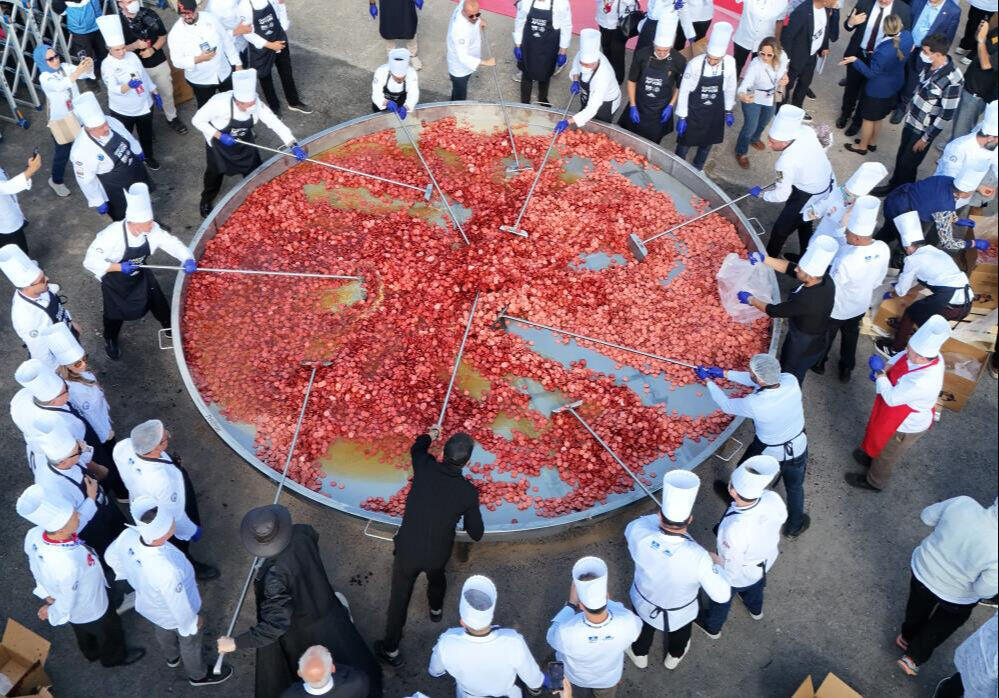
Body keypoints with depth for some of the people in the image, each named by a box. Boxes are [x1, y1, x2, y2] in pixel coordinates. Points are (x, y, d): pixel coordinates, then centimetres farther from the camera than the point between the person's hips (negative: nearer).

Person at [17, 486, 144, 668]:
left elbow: (35, 568, -7)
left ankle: (92, 652, 66)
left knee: (83, 631, 37)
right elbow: (66, 600, -28)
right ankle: (115, 657, 58)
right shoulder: (69, 565, -49)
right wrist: (52, 613, -6)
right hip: (90, 610, -6)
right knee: (109, 632, 28)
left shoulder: (33, 535, -29)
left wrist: (46, 593, 10)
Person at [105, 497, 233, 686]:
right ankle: (198, 675, 58)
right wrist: (193, 621, -7)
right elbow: (179, 605, -28)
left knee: (162, 630, 37)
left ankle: (172, 656, 69)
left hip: (147, 604, 5)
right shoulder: (167, 571, -49)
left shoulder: (128, 536, -34)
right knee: (190, 642, 28)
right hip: (174, 614, -5)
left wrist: (128, 573, 13)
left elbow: (111, 557, -8)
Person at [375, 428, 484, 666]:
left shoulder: (425, 468, -18)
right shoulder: (468, 492, -17)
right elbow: (476, 534, -6)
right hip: (438, 554, 1)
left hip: (407, 550, -1)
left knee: (399, 598, 19)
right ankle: (436, 609, 64)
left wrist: (430, 435, 30)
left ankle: (391, 650, 34)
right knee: (436, 577, 36)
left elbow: (417, 449, 9)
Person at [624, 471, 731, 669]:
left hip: (645, 599, 1)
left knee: (643, 625, 35)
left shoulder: (639, 533, -38)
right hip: (680, 609, -1)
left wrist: (662, 516, -19)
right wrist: (715, 565, -11)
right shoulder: (697, 557, -43)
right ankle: (674, 657, 64)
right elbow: (721, 594, -28)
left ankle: (639, 654, 64)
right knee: (680, 629, 35)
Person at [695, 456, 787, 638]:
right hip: (767, 559, 4)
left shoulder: (734, 530, -48)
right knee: (756, 582, 38)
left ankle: (712, 626, 59)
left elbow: (730, 569, -29)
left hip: (739, 574, -4)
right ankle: (755, 608, 70)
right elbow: (781, 517, -8)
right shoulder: (772, 498, -34)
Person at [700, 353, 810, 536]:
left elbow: (726, 405, -16)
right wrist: (725, 373, 0)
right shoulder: (791, 381, -27)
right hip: (797, 450, 3)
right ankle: (794, 525, 52)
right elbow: (754, 381, -8)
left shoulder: (754, 404, -38)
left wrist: (708, 380, -3)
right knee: (795, 488, 29)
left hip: (768, 453, -3)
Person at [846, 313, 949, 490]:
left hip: (907, 426, -7)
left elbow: (891, 398, -33)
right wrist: (887, 366, -17)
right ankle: (874, 457, 63)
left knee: (887, 455, 23)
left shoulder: (922, 383, -47)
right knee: (883, 443, 35)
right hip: (901, 415, 7)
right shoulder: (930, 354, -23)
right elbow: (902, 356, -2)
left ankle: (874, 481, 50)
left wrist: (880, 374, -22)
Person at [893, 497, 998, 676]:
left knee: (918, 609, 36)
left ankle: (907, 637, 62)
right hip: (957, 599, -3)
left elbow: (927, 516, -11)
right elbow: (984, 591, -24)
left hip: (922, 571, 3)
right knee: (940, 627, 32)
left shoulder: (962, 503, -32)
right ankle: (913, 658, 48)